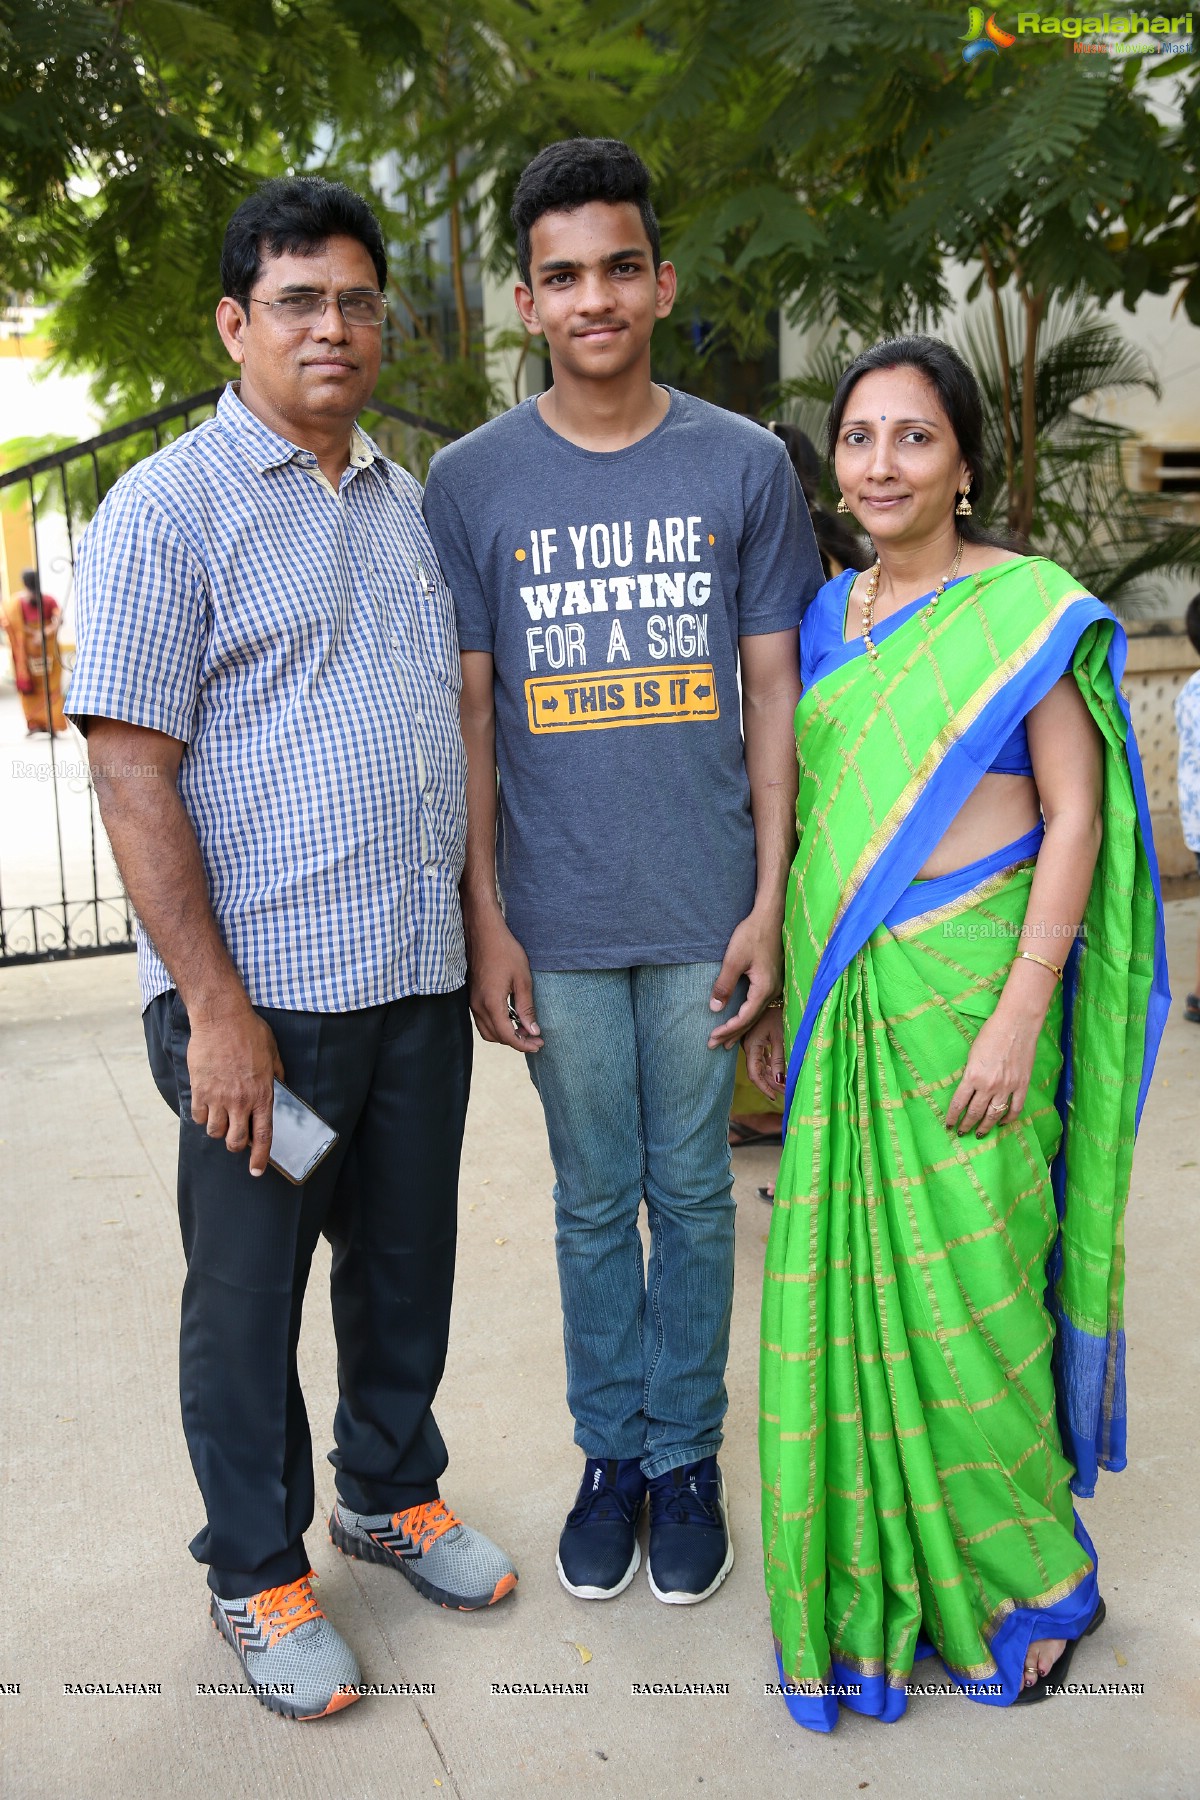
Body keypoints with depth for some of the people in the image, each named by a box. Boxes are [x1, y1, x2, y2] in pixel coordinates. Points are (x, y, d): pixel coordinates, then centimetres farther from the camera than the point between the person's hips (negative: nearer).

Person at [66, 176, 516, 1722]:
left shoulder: (408, 504, 13)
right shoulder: (168, 510, -7)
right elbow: (131, 772, -13)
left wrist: (481, 927, 14)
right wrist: (214, 1006, -18)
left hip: (423, 977, 6)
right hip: (264, 992, -6)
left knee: (408, 1258, 18)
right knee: (248, 1288, 9)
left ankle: (391, 1491, 41)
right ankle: (256, 1570, 28)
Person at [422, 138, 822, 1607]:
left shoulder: (743, 465, 2)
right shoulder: (471, 480, 1)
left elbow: (772, 692, 3)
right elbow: (466, 712, 2)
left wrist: (769, 903, -2)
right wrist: (484, 920, -3)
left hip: (703, 914, 0)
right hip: (557, 922, 0)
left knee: (692, 1195, 11)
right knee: (593, 1199, 12)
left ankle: (686, 1456, 29)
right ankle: (611, 1450, 30)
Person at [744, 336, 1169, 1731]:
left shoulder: (1030, 610, -6)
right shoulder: (828, 617, 11)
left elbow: (1076, 816, -9)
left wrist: (1019, 1014, -15)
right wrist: (778, 990, 14)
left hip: (963, 988, -5)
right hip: (840, 995, 6)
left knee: (965, 1284, 1)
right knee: (847, 1279, 10)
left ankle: (1027, 1577, 24)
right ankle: (877, 1572, 29)